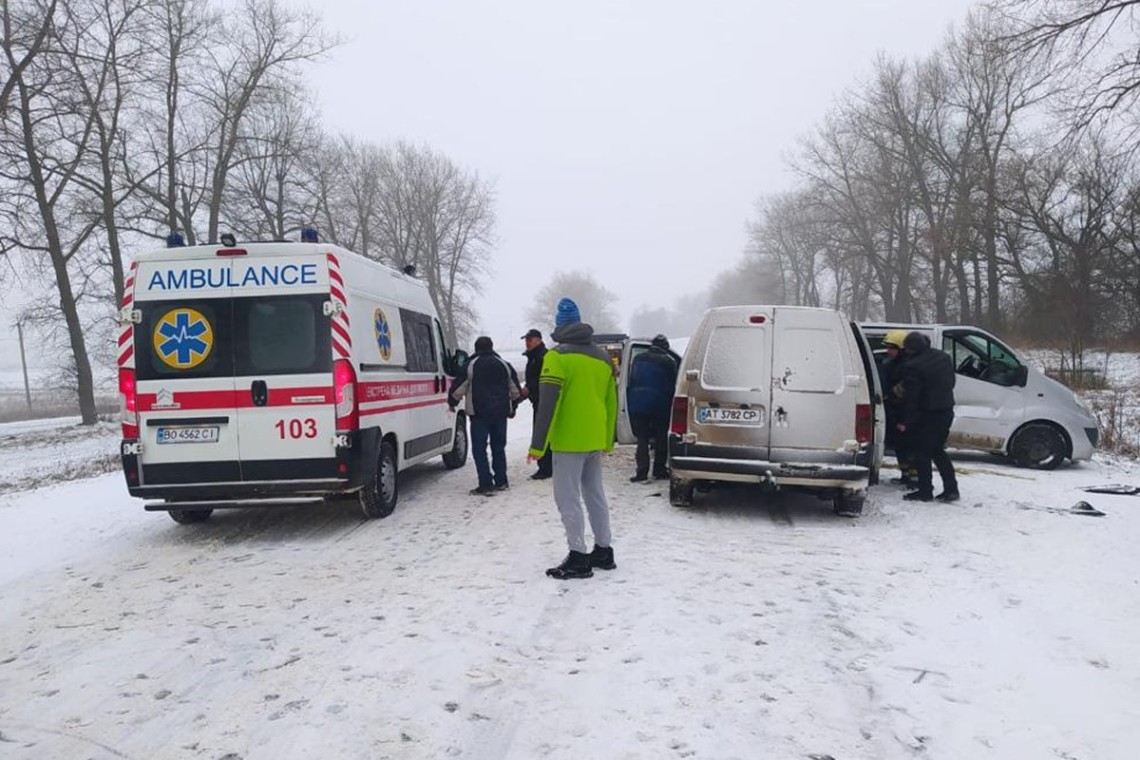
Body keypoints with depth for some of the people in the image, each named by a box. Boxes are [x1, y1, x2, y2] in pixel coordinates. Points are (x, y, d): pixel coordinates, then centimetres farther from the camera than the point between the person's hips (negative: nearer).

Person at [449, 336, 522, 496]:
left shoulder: (470, 365, -6)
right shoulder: (504, 364, 9)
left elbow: (458, 388, -5)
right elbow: (516, 390, 15)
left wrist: (452, 403, 14)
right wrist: (513, 407, 30)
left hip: (479, 413, -5)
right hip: (500, 412, 5)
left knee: (479, 449, -1)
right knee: (499, 447, 14)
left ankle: (486, 485, -6)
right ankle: (501, 481, 17)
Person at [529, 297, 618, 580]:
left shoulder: (557, 357, -11)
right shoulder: (602, 357, 11)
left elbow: (548, 404, -17)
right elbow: (611, 402, 15)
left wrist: (538, 445, -14)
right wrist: (608, 440, 22)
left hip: (569, 441, -7)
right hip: (595, 440, 7)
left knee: (568, 499, -2)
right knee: (595, 494, 16)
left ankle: (578, 558, -1)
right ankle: (603, 551, 23)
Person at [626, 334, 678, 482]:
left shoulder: (638, 358, 11)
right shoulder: (668, 361, -2)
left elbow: (629, 384, 14)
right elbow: (671, 386, -2)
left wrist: (630, 405, 18)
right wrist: (669, 406, 8)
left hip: (637, 405, 3)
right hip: (659, 406, -3)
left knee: (642, 439, 4)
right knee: (660, 439, 9)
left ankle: (642, 472, -4)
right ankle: (659, 470, 11)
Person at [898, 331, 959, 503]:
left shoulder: (912, 366, -20)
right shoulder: (944, 357, 7)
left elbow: (911, 396, -18)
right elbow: (951, 383, 17)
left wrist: (906, 422, -11)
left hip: (926, 415, -8)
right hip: (946, 411, 8)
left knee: (921, 453, 3)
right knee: (937, 450, 18)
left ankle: (925, 491, 6)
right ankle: (951, 488, 16)